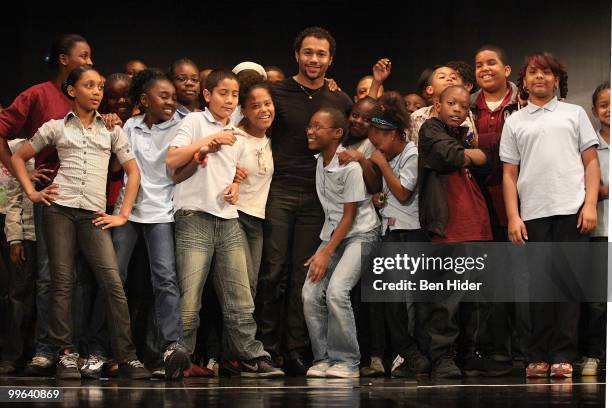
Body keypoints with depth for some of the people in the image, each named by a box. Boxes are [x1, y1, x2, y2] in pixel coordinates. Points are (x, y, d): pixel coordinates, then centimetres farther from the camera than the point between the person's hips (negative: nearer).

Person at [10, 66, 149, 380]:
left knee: (113, 283, -10)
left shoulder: (111, 130, 14)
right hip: (60, 210, 0)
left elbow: (133, 172, 14)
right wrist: (32, 192, 5)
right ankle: (65, 353, 3)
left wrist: (123, 215, 6)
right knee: (62, 281, -2)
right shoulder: (56, 128, 11)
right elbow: (18, 158, 18)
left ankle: (126, 356, -8)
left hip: (93, 215, 1)